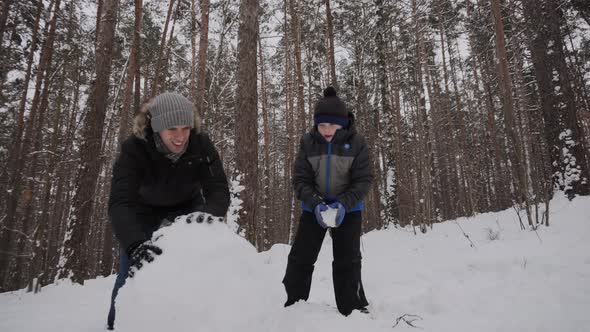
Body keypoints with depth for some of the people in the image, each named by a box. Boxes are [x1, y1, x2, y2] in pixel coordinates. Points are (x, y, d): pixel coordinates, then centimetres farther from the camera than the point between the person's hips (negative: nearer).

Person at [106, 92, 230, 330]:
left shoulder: (201, 144, -28)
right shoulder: (134, 148, -33)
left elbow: (219, 190, -31)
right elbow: (120, 202, -43)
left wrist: (209, 213, -56)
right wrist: (136, 245, -61)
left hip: (187, 207, 1)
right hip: (145, 211, -1)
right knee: (132, 270, -8)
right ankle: (117, 323, 15)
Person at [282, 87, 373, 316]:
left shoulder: (356, 142, -13)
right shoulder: (308, 142, -10)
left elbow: (364, 180, -11)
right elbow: (300, 179, -9)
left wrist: (343, 203, -27)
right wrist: (315, 203, -26)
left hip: (348, 209, -1)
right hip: (314, 208, 1)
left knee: (347, 261, 0)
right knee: (300, 258, 1)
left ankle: (353, 311, 17)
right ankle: (293, 308, 17)